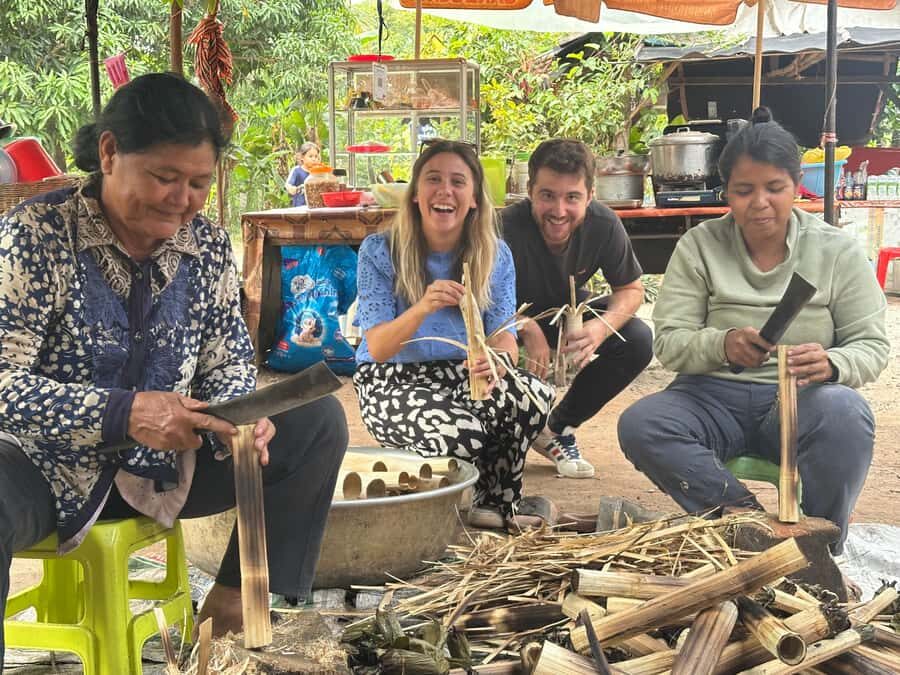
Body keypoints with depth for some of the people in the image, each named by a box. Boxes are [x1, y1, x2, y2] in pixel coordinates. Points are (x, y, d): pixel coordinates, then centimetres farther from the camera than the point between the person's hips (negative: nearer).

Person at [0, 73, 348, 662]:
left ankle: (233, 603, 1)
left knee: (319, 421, -5)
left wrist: (237, 419, -18)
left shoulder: (208, 245, 0)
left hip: (166, 463, 6)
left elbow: (228, 362, 6)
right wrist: (120, 414, -33)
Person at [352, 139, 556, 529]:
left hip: (461, 376, 4)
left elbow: (503, 336, -6)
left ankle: (495, 506, -6)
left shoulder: (495, 256, 1)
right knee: (461, 431, -35)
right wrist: (422, 309, -35)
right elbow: (377, 349, -14)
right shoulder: (380, 252, -9)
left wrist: (497, 362, -32)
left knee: (534, 396, -28)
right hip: (392, 382, -3)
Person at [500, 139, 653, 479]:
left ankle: (558, 429, 2)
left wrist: (603, 326, -31)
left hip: (568, 310, 4)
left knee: (638, 341, -18)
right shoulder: (506, 227, -35)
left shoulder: (604, 225, -24)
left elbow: (630, 289, -10)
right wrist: (526, 329, -40)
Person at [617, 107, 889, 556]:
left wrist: (832, 364, -24)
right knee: (638, 425, -29)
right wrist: (722, 345, -26)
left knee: (844, 413, -36)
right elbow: (669, 343, -2)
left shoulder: (837, 251, 3)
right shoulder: (699, 246, 3)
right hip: (715, 397, 1)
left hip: (799, 401, -1)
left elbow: (872, 345, 1)